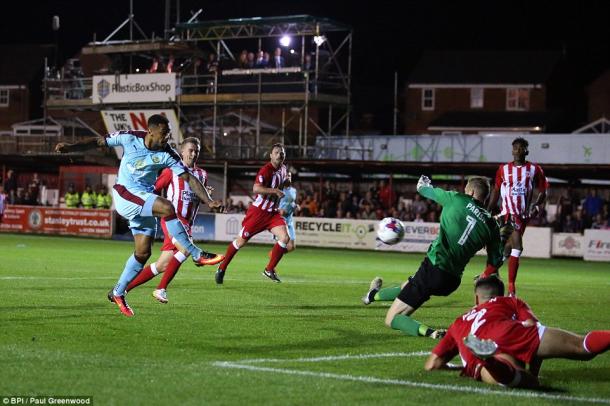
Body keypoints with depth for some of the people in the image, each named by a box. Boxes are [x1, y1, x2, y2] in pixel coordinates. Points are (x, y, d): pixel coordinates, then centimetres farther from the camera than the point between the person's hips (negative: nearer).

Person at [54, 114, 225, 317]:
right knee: (167, 207, -27)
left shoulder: (167, 154, -4)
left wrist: (208, 200, -15)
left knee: (143, 252, 1)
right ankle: (197, 255, -22)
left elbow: (189, 178, -5)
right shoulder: (130, 138, -9)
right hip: (125, 194, -5)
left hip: (145, 201, 5)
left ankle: (118, 293, 18)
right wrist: (70, 147, -8)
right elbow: (98, 141, 1)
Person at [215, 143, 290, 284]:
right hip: (258, 211, -6)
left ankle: (269, 270, 1)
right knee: (241, 241, 1)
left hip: (273, 213, 6)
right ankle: (221, 269, 18)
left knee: (285, 238, -13)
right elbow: (256, 188, -33)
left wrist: (286, 181, 12)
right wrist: (275, 191, -34)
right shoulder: (266, 170, -19)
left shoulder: (283, 169, 7)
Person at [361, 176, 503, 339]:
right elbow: (495, 262, 5)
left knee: (392, 319, 3)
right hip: (452, 281, 6)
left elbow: (426, 190, 13)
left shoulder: (457, 199, -4)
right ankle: (374, 295, 59)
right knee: (407, 287, 36)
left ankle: (428, 332, -16)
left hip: (432, 269, -6)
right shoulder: (491, 225, 2)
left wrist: (423, 184, 37)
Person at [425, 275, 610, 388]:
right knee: (582, 345, -7)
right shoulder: (512, 302, 37)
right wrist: (534, 372, 25)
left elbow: (432, 364, 35)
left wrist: (459, 367, 53)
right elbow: (532, 326, 16)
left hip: (473, 357, 1)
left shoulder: (459, 323, 42)